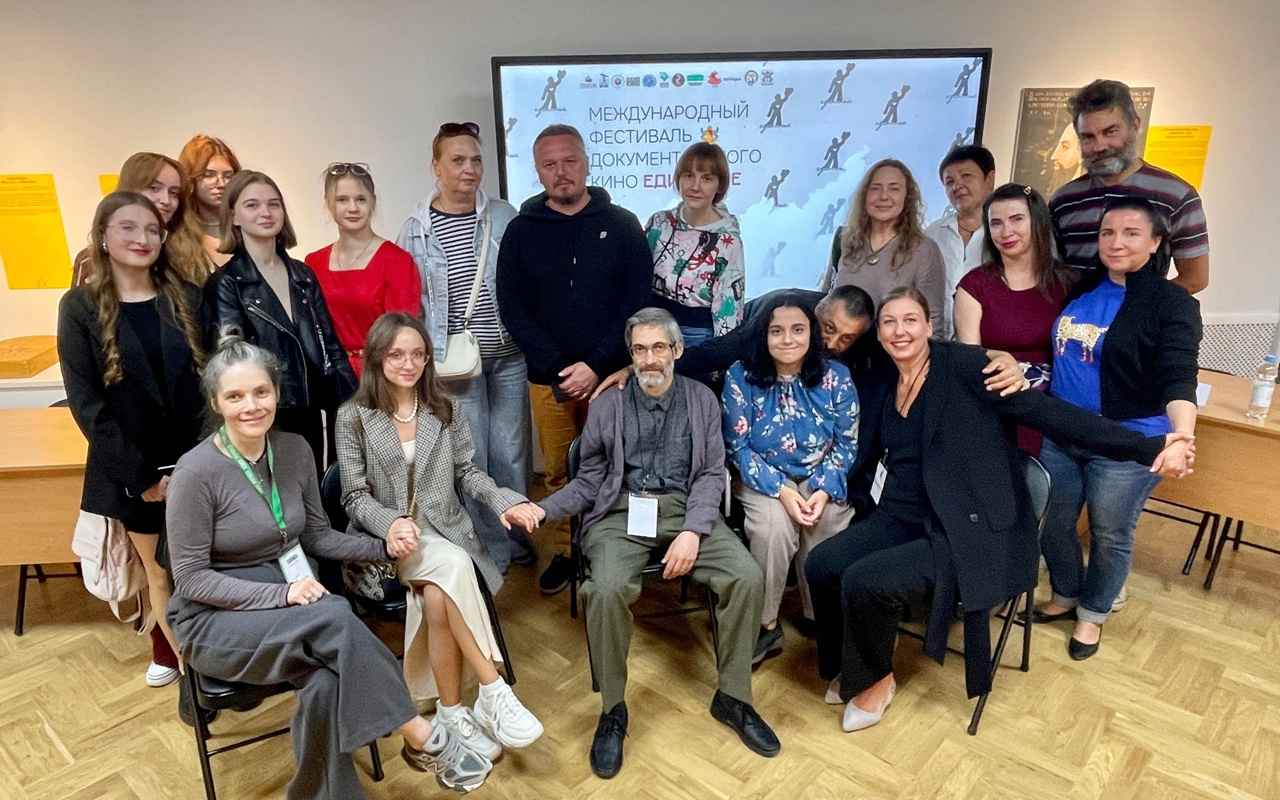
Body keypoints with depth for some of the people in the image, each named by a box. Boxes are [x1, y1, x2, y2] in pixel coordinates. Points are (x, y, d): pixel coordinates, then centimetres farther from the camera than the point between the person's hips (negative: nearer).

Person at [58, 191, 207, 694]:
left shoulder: (187, 297, 1)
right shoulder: (79, 307, -2)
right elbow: (85, 401, -6)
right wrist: (138, 474, -11)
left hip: (196, 462, 1)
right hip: (133, 471, 0)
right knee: (160, 572, 12)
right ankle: (173, 652, 29)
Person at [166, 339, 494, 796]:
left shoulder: (294, 450, -1)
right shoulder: (197, 471, -17)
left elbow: (317, 536, 9)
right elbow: (190, 578, -14)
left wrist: (383, 547, -6)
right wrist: (279, 594, -25)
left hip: (291, 596, 5)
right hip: (216, 619, -4)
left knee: (326, 685, -29)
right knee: (336, 617, -32)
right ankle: (424, 738, -22)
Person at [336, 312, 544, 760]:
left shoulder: (445, 409, 8)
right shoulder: (353, 418, -1)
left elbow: (467, 472, 7)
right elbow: (355, 497, -3)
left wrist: (505, 502, -12)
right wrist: (391, 523, -24)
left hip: (445, 532, 3)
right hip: (385, 539, -3)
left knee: (437, 598, -30)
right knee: (452, 565, -34)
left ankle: (452, 713, -15)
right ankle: (493, 691, -27)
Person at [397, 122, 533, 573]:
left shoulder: (503, 216, 2)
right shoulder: (416, 230, 0)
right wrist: (431, 361, -2)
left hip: (509, 355, 1)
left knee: (513, 450, 9)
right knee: (471, 456, 5)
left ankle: (518, 538, 27)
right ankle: (490, 549, 21)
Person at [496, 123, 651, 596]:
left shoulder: (621, 224, 2)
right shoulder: (521, 231, 5)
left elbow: (638, 301, -4)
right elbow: (512, 308, 0)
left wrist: (595, 365, -13)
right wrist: (557, 368, -12)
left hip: (611, 375, -1)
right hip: (548, 379, 1)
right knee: (559, 473, 8)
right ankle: (567, 551, 25)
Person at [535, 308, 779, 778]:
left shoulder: (702, 400, 11)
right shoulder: (607, 406, 10)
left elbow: (711, 474, 5)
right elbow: (590, 480, 9)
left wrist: (692, 532, -12)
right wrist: (541, 509, -9)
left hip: (686, 510, 1)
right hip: (621, 513, -1)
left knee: (747, 577, -23)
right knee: (608, 590, -31)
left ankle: (732, 697, -2)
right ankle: (613, 709, -8)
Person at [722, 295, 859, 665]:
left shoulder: (836, 376, -5)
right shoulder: (741, 377, -10)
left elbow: (846, 443, -2)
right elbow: (738, 447, -10)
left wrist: (825, 490, -19)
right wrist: (781, 490, -21)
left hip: (821, 478, 2)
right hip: (763, 479, -1)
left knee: (828, 525, -28)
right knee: (774, 524, -31)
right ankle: (766, 625, -10)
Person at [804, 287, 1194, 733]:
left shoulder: (961, 365, -11)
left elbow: (1048, 412, -16)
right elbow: (877, 457, 17)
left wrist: (1147, 448, -22)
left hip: (968, 530, -6)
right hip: (904, 517, 6)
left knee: (863, 580, -24)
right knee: (822, 564, -14)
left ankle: (875, 679, 5)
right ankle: (848, 666, 11)